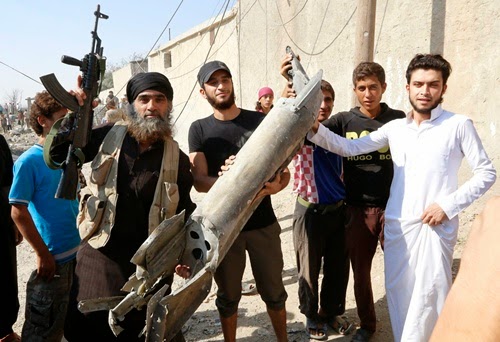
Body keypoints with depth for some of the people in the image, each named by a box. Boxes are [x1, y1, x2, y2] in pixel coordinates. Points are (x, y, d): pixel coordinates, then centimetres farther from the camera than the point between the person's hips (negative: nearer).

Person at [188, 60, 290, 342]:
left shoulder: (261, 121, -2)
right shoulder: (199, 129, -1)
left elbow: (284, 171, -2)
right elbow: (199, 181, -10)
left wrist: (276, 185, -25)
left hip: (263, 223, 0)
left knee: (274, 291, 14)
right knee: (228, 295, 17)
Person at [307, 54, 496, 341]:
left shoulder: (459, 125, -3)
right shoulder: (395, 128, 7)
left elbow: (487, 173, -2)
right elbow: (349, 148, 6)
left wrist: (449, 205, -12)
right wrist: (315, 128, -8)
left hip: (436, 226, -3)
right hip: (396, 224, 4)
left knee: (429, 294, -1)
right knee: (398, 291, 11)